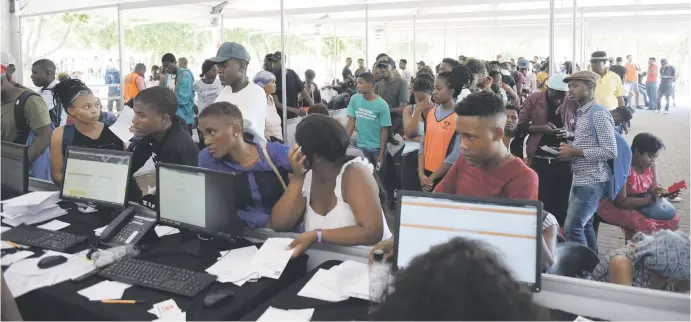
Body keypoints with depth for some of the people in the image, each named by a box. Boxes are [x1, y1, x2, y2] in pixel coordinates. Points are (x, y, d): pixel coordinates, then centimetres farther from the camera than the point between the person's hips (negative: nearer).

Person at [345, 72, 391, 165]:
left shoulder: (382, 105, -12)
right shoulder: (354, 99, -2)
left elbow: (384, 130, -10)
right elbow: (351, 121, 2)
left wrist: (381, 154, -12)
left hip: (377, 147, -2)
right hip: (361, 146, 2)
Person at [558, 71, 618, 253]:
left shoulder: (599, 115, -15)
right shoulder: (581, 114, 13)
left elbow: (610, 151, -21)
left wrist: (575, 152, -18)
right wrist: (570, 149, 2)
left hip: (593, 182, -9)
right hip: (580, 180, 9)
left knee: (572, 227, -10)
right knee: (584, 225, 17)